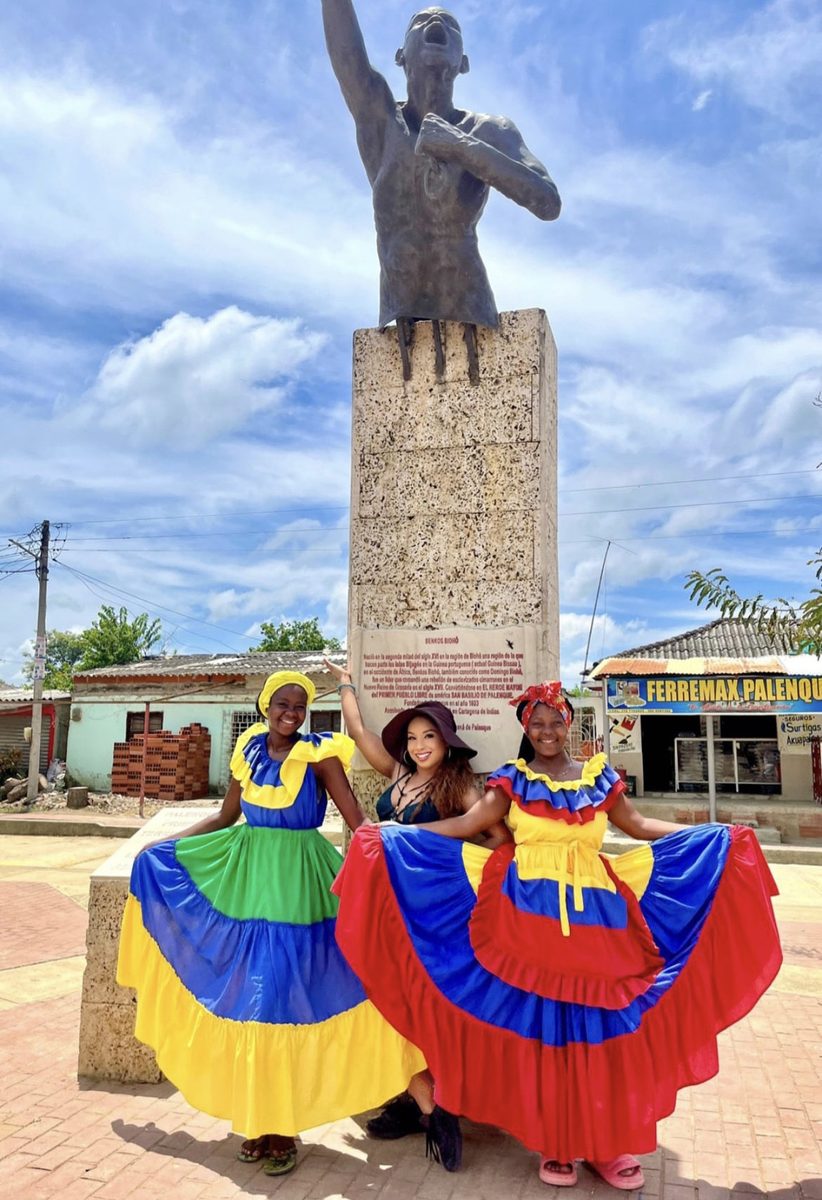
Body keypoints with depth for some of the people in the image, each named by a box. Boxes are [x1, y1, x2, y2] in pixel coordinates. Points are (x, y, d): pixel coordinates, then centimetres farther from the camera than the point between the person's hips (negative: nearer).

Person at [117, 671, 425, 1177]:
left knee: (286, 999, -2)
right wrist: (164, 845, 17)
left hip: (297, 887, -4)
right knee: (247, 997, 8)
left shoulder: (320, 754, -7)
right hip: (247, 881, 4)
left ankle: (285, 1126, 14)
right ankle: (257, 1119, 23)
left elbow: (358, 821, -11)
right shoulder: (249, 750, 5)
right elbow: (226, 818, 17)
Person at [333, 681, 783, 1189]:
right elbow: (466, 824, -3)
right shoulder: (513, 780, 3)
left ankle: (607, 1141, 19)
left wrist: (716, 834, 9)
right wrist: (394, 834, -11)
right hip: (530, 916, -2)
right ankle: (555, 1143, 18)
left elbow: (639, 825, 14)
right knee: (540, 1024, 2)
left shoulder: (599, 777, 10)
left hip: (593, 915, 2)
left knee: (598, 1022, 2)